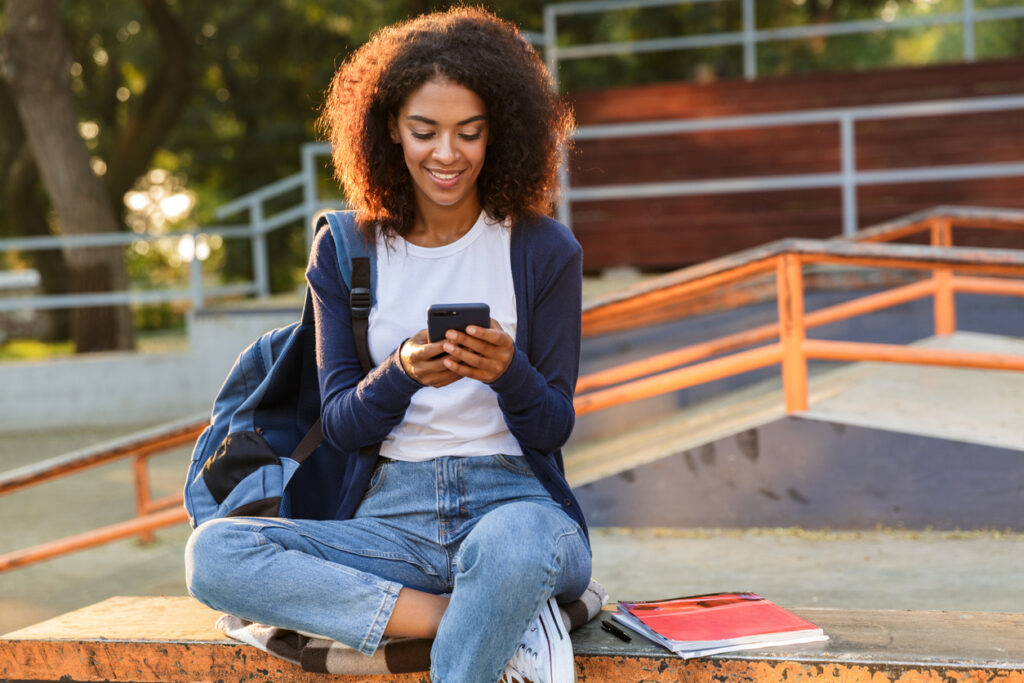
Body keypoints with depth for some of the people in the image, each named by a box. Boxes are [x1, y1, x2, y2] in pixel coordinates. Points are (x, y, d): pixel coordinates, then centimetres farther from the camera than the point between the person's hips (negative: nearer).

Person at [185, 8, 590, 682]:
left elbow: (554, 430, 3)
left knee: (514, 543, -41)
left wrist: (509, 373, -20)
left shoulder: (543, 250, 3)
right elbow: (341, 427, 4)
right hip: (391, 518, 3)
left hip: (516, 502, -3)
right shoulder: (344, 253, 8)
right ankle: (506, 623, -22)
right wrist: (403, 374, -18)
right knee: (213, 552, -24)